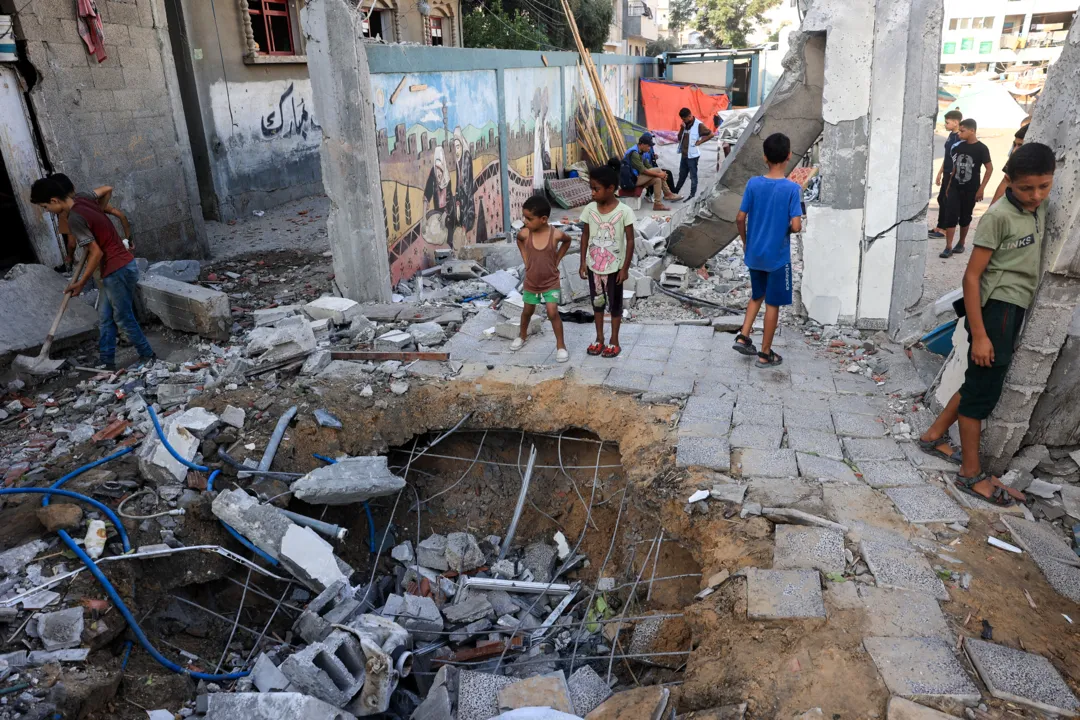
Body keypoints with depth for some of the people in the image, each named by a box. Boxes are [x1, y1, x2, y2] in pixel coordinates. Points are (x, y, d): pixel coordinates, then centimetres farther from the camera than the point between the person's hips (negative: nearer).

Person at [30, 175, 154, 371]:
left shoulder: (74, 219, -20)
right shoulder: (82, 200, 5)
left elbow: (97, 253, -20)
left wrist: (80, 283, -9)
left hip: (117, 270, -10)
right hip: (120, 266, 10)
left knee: (123, 318, 3)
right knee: (106, 318, 13)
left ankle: (148, 358, 14)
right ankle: (106, 363, 18)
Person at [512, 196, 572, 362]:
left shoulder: (556, 234, -21)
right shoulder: (525, 234, -16)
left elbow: (567, 240, 3)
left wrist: (557, 259, -1)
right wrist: (526, 259, 3)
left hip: (551, 282, -3)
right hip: (531, 283, 3)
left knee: (552, 313, -10)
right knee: (527, 311, 18)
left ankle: (560, 345, 6)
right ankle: (523, 336, 43)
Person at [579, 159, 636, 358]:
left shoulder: (624, 211, -17)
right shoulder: (590, 209, -7)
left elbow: (630, 240, -11)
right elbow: (585, 235, 3)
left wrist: (625, 268, -10)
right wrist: (583, 262, 1)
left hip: (614, 267, -3)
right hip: (594, 266, 4)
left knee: (615, 305, 11)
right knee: (597, 303, 17)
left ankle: (614, 342, 26)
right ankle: (599, 339, 32)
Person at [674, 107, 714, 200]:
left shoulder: (699, 125, -15)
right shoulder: (685, 125, 7)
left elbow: (711, 134, -16)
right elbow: (679, 138, 14)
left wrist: (699, 142, -15)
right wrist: (682, 128, -1)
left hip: (692, 155, -7)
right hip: (684, 154, 7)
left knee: (693, 176, 1)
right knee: (682, 175, 19)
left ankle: (692, 195, 8)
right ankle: (675, 192, 29)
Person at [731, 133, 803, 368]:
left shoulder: (753, 184, -6)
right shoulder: (792, 188, -16)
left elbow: (740, 219, -2)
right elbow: (796, 226, -20)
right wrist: (787, 227, 4)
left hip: (754, 254, 4)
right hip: (777, 256, -4)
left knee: (757, 296, 25)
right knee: (773, 304, 7)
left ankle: (743, 337, 16)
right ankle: (765, 354, 14)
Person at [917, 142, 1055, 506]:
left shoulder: (1040, 209, 8)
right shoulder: (999, 215, -16)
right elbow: (972, 276, -17)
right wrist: (979, 334, -19)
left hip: (1015, 311, 8)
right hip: (995, 310, -8)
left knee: (980, 383, 15)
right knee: (983, 389, -1)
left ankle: (934, 435, 31)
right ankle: (971, 473, 8)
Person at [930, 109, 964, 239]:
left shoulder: (960, 138, -16)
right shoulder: (951, 135, 11)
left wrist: (954, 174, -22)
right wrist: (940, 172, 19)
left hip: (954, 175, -9)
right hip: (947, 174, 9)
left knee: (947, 201, -4)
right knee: (941, 199, 13)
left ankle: (944, 230, 3)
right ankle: (939, 227, 21)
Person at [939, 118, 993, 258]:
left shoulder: (981, 148, -8)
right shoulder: (958, 147, 5)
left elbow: (989, 168, -5)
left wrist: (981, 188, -10)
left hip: (971, 189, -3)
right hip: (955, 187, 3)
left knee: (965, 217, 9)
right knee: (950, 216, -7)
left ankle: (961, 243, 25)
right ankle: (948, 247, -7)